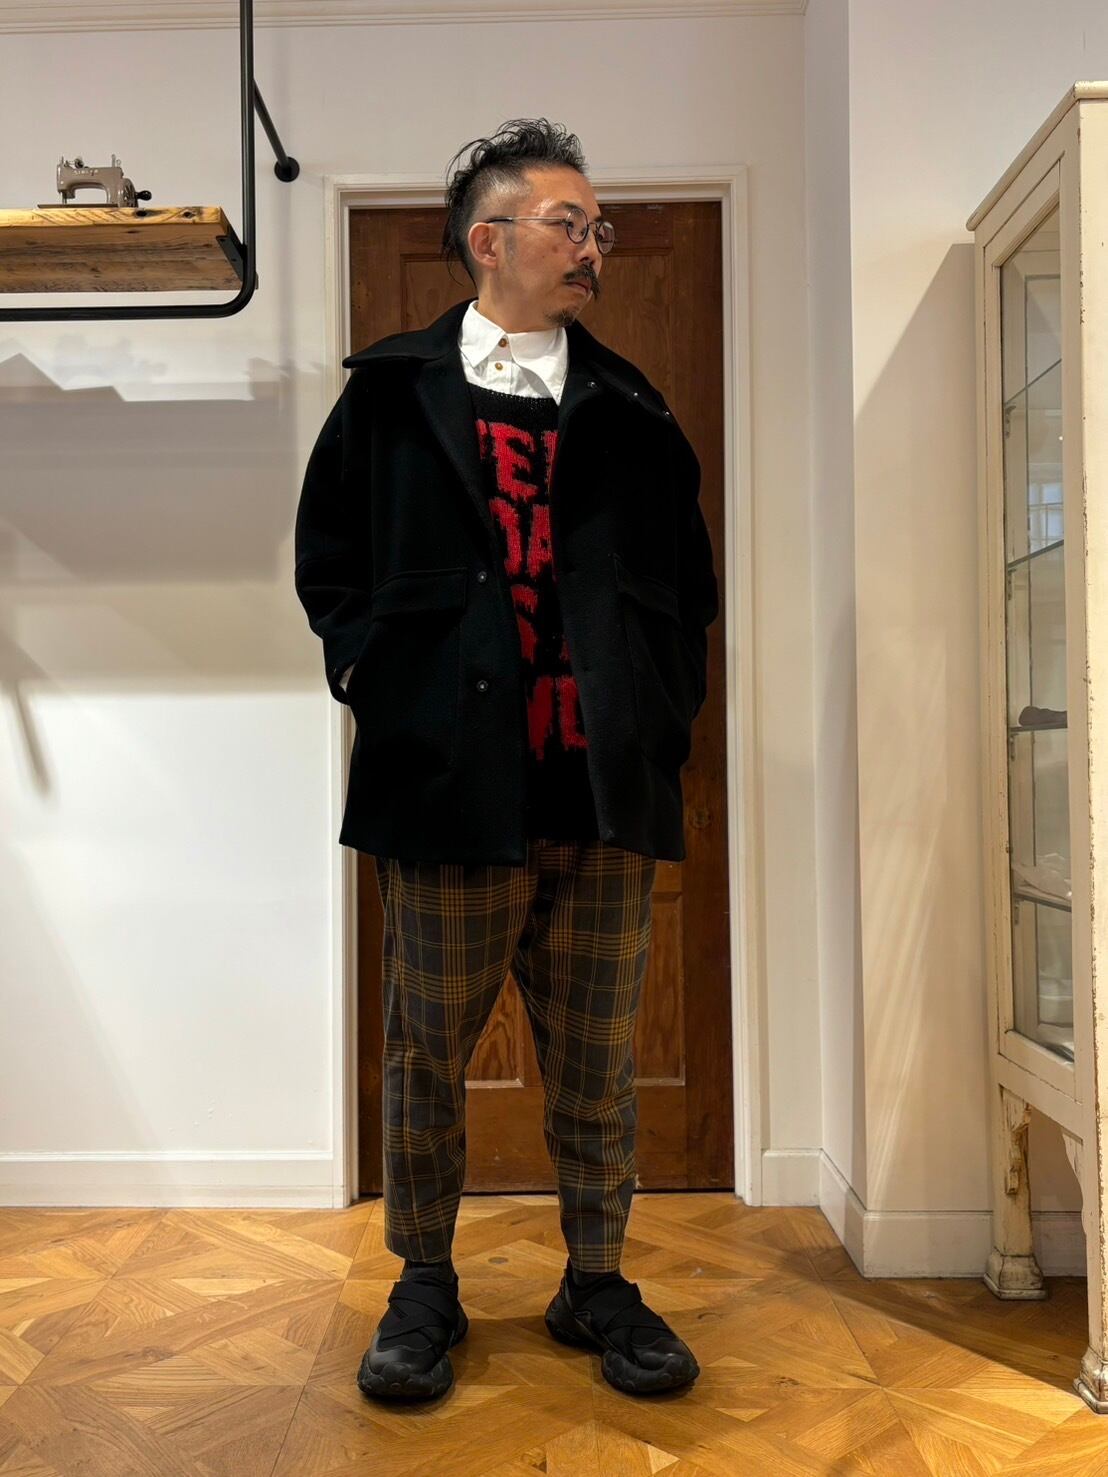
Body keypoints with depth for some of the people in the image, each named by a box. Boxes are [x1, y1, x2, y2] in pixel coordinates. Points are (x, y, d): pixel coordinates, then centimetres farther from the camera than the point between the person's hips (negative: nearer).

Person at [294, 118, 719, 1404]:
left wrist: (663, 707, 8)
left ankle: (598, 1287, 27)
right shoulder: (393, 394, 7)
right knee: (429, 1053, 8)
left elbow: (688, 579, 19)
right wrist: (375, 679, 0)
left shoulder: (629, 413, 14)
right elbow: (328, 559, 11)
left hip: (608, 789, 2)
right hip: (451, 783, -2)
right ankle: (424, 1287, 27)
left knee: (596, 1059, 10)